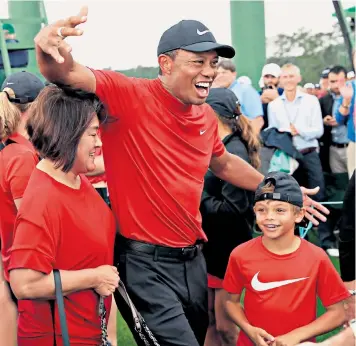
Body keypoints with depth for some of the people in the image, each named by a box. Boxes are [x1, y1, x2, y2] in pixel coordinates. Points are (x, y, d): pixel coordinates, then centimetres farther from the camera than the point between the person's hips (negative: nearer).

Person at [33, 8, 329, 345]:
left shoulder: (206, 116, 5)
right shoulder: (128, 96, -15)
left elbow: (224, 163, 25)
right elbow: (67, 73, -30)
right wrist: (50, 49, -52)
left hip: (192, 258, 8)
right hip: (144, 262, -7)